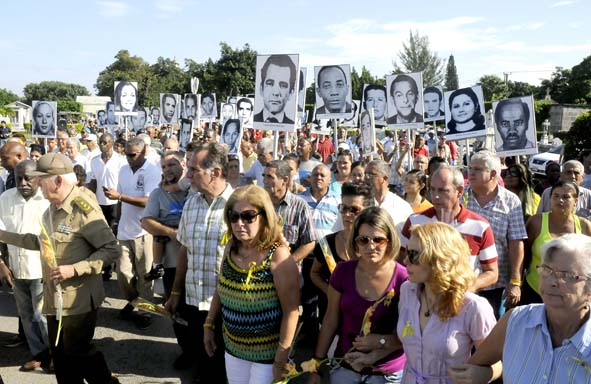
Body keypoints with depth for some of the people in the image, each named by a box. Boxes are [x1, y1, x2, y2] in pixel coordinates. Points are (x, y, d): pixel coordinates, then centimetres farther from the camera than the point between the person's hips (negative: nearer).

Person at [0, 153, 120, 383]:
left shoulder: (83, 208, -20)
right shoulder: (52, 209, 6)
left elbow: (111, 250, -21)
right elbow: (44, 241, 20)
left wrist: (75, 269, -26)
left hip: (79, 299, -8)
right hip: (55, 298, 8)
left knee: (77, 352, 6)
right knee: (59, 354, 17)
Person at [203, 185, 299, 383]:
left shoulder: (278, 256, -22)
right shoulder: (231, 248, -3)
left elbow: (291, 311, -21)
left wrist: (281, 359, -18)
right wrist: (208, 325, 12)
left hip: (267, 352, -6)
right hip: (233, 347, 6)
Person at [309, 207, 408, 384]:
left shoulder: (405, 279, -18)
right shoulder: (343, 271, -10)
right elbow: (330, 321, -2)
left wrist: (382, 341, -20)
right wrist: (317, 366, 2)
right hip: (344, 368, 2)